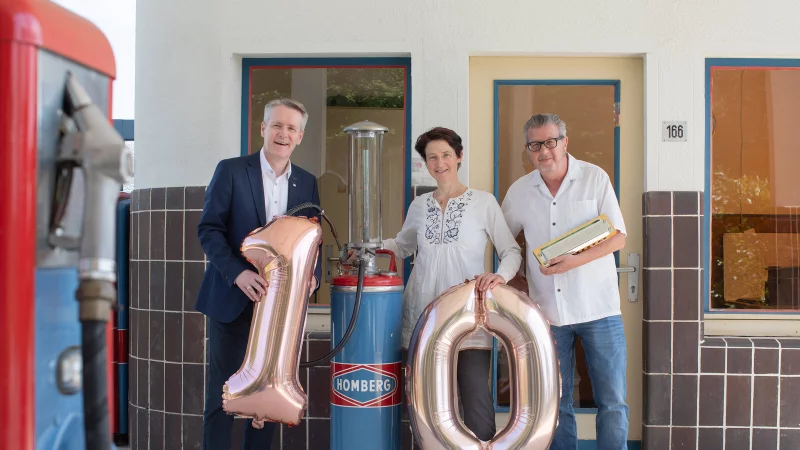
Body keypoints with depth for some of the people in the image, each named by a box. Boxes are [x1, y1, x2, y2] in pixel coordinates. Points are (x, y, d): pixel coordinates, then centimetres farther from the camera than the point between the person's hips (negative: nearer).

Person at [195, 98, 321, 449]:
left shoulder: (307, 183, 8)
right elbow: (209, 229, -8)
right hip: (234, 298, -3)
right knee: (223, 390, 3)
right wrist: (238, 273, -22)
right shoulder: (231, 170, -3)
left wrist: (312, 274, -9)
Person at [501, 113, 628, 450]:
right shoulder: (520, 191, 5)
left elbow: (618, 237, -5)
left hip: (598, 308, -2)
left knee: (612, 401, 1)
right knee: (556, 403, 12)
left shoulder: (595, 177, -3)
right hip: (547, 311, 3)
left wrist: (576, 261, -19)